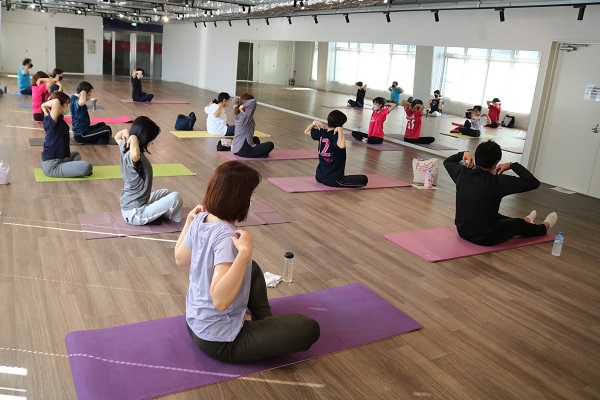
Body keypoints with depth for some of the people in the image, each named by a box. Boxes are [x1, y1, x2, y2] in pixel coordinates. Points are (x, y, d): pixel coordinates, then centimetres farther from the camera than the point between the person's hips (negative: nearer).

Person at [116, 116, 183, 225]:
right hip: (134, 213, -10)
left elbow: (117, 137, 24)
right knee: (176, 197, -20)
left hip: (128, 206, 10)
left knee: (165, 192, 30)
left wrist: (125, 131, 1)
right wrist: (133, 139, -33)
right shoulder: (138, 158, -27)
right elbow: (135, 155, -54)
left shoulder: (125, 149, 1)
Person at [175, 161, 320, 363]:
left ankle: (266, 325, 25)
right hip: (220, 340, -9)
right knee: (309, 329, -12)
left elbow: (181, 259, 13)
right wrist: (245, 252, -43)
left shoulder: (200, 220, -6)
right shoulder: (226, 237, -30)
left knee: (253, 269, 30)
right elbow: (220, 300, -40)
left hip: (195, 322, 9)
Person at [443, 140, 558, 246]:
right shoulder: (497, 182, -26)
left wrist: (463, 154, 1)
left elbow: (447, 162, 13)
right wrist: (513, 165, -13)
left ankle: (526, 221, 66)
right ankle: (544, 227, 59)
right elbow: (534, 183, -20)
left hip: (462, 231, 6)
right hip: (485, 239, -6)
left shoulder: (462, 173, -10)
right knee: (520, 224, 25)